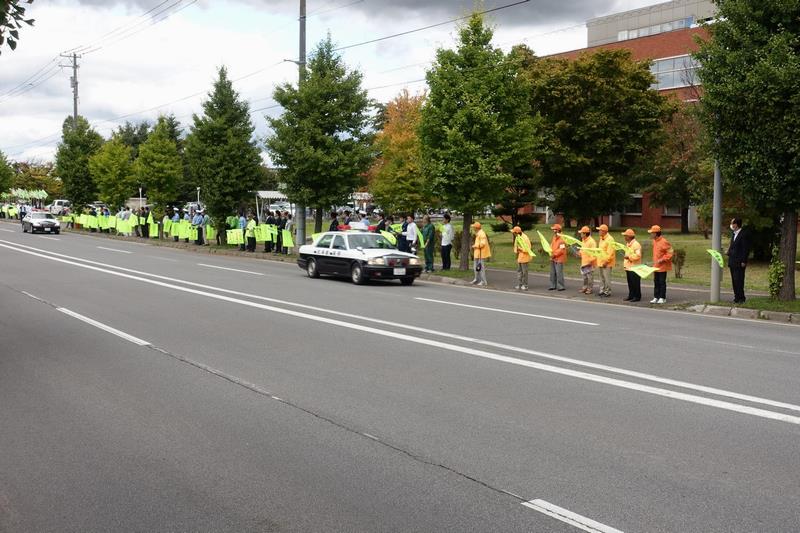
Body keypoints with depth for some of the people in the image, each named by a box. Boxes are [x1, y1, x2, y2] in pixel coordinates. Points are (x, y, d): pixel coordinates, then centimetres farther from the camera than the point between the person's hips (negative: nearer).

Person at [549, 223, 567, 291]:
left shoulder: (561, 239, -15)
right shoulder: (554, 238, 13)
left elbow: (561, 250, -20)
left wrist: (554, 254, -17)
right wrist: (551, 253, 5)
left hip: (559, 259, -9)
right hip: (553, 259, 9)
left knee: (559, 273, -7)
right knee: (552, 273, 12)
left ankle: (561, 286, -1)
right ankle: (553, 286, 20)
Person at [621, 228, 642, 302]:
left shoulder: (636, 244, -14)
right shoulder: (628, 244, 16)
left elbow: (638, 256, -22)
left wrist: (629, 257, -19)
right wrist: (625, 264, 19)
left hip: (634, 267, -9)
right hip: (628, 267, 9)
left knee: (635, 283, -4)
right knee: (630, 283, 12)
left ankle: (637, 297, 3)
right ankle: (631, 296, 20)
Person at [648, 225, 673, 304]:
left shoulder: (664, 242, -18)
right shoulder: (654, 241, 8)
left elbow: (670, 253, -17)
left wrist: (662, 260, -21)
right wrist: (654, 261, 14)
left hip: (662, 266, -8)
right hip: (656, 266, 8)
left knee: (662, 282, 0)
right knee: (656, 282, 10)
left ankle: (662, 298, 8)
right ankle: (656, 297, 17)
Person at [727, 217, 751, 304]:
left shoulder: (743, 235, -10)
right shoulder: (734, 235, 17)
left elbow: (746, 249, -13)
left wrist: (743, 262, -16)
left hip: (739, 263, -9)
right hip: (732, 262, 9)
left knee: (738, 280, -8)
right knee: (734, 281, 9)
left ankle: (741, 298, -3)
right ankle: (737, 297, 15)